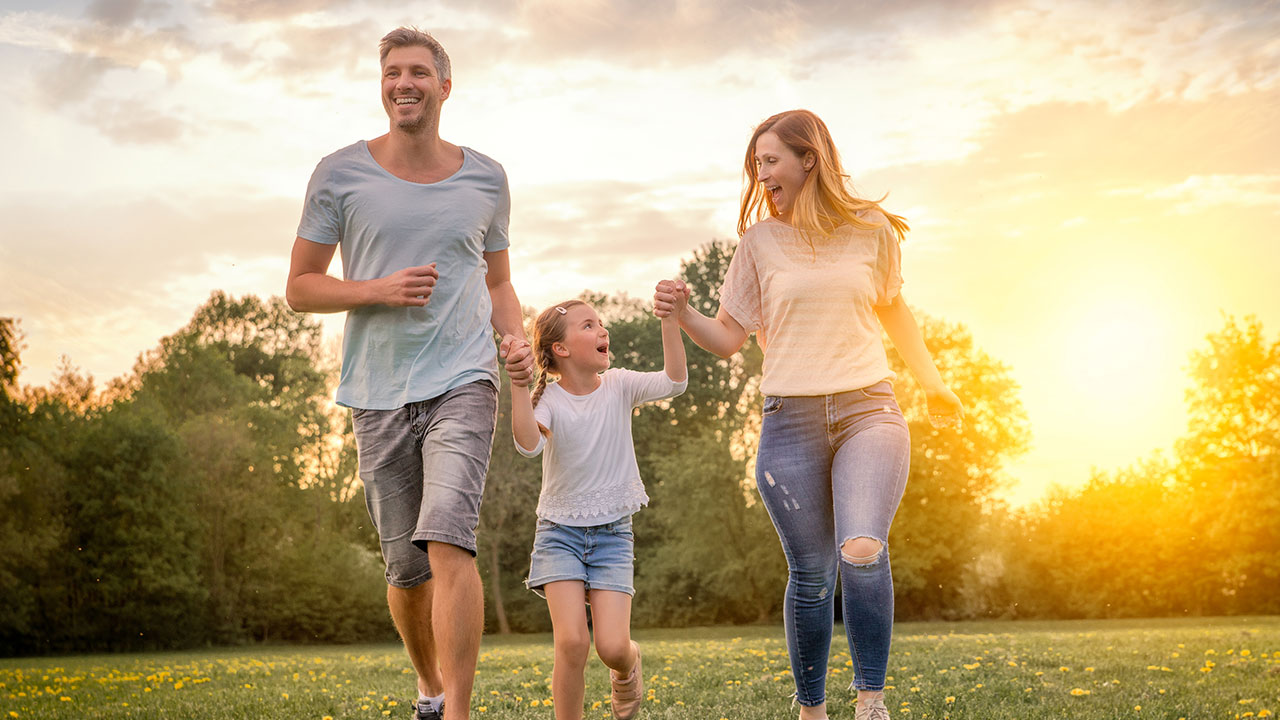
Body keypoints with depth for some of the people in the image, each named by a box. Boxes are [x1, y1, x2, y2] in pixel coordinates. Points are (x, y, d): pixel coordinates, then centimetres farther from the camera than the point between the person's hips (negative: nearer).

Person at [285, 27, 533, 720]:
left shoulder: (485, 179, 8)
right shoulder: (340, 174, 2)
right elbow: (300, 286, 5)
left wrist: (516, 337, -1)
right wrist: (380, 290, -12)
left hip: (463, 382, -1)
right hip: (379, 392, 1)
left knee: (447, 538, -21)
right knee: (406, 567, 8)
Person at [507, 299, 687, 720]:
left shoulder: (618, 386, -2)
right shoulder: (548, 399, -8)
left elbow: (674, 382, -19)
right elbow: (529, 445, -28)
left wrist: (669, 320, -28)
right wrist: (518, 384, -38)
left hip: (612, 533, 1)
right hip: (560, 531, -1)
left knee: (612, 646, -11)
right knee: (572, 641, -17)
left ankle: (628, 663, 26)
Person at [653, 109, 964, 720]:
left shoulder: (871, 229, 7)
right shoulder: (760, 241, 6)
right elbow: (728, 337, 7)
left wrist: (931, 382, 29)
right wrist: (681, 313, -12)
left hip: (868, 410, 0)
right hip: (791, 419, 1)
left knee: (862, 552, -23)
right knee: (810, 575, 3)